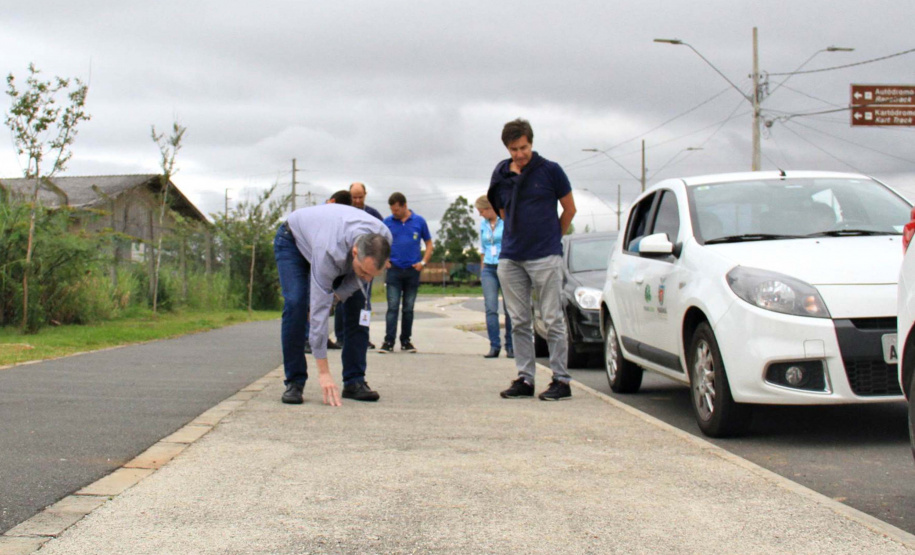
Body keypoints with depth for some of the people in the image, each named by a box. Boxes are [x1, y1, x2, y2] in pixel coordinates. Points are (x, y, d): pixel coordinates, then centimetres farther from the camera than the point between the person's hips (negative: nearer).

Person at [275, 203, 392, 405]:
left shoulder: (383, 240, -33)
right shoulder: (328, 251, -47)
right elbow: (319, 310, -43)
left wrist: (336, 297, -18)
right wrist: (323, 372, -42)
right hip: (293, 240, -4)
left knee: (358, 304, -12)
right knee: (296, 303, -24)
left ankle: (354, 381, -5)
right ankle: (294, 382, -12)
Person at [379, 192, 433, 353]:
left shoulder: (419, 221, 3)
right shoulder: (387, 222, 3)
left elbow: (429, 243, 10)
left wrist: (423, 262, -2)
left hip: (413, 269, 1)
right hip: (394, 269, -1)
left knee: (408, 308, 8)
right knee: (392, 307, -7)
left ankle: (406, 341, 17)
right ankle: (389, 341, -8)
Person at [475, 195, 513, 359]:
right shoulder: (483, 224, 13)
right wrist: (482, 271, 19)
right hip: (489, 269, 4)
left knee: (509, 309, -1)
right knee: (491, 308, -7)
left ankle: (510, 346, 8)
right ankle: (494, 346, -6)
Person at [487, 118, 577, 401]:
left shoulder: (550, 170, -2)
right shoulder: (501, 175, 9)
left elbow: (569, 209, 7)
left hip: (545, 257, -4)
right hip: (510, 258, 4)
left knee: (553, 319, -3)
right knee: (519, 322, 7)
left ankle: (561, 379, 2)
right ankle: (525, 378, 13)